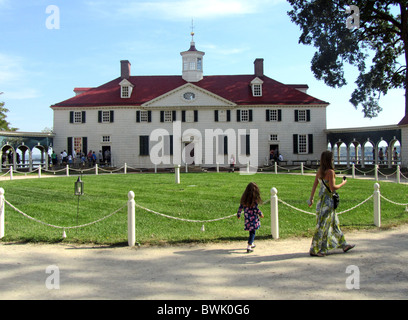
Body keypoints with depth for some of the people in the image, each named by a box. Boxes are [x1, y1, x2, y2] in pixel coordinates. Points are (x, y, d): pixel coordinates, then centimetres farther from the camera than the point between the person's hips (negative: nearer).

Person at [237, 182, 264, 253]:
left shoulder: (244, 197, 1)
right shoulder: (254, 198, -15)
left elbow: (240, 207, 6)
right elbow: (255, 208, -15)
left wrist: (238, 214, 19)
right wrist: (260, 214, 0)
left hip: (247, 217, 6)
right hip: (253, 218, -5)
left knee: (251, 230, 22)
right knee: (253, 232, 3)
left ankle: (251, 244, 37)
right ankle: (249, 247, -1)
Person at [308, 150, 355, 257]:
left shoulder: (319, 171, 7)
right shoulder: (330, 172, -17)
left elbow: (314, 185, 8)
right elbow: (333, 187, -19)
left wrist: (311, 198, 13)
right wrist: (343, 183, -3)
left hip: (321, 199, 9)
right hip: (328, 200, -9)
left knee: (334, 223, 18)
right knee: (323, 225, -2)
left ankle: (343, 245, 32)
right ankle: (315, 250, 4)